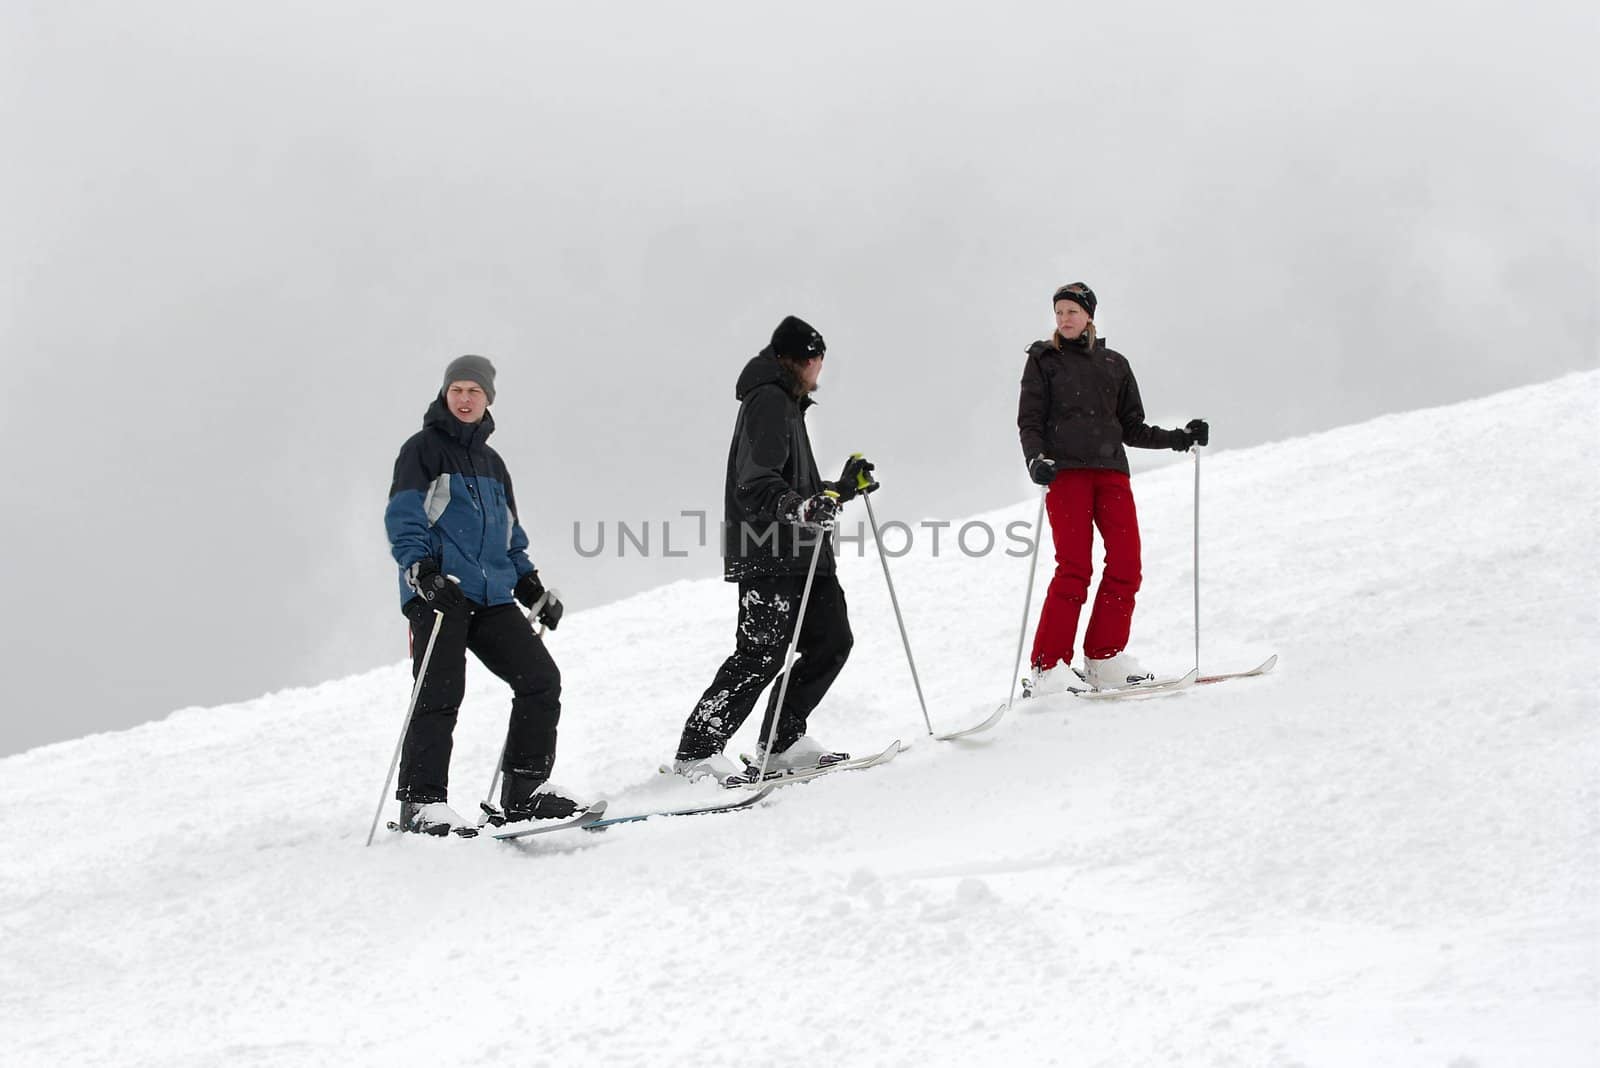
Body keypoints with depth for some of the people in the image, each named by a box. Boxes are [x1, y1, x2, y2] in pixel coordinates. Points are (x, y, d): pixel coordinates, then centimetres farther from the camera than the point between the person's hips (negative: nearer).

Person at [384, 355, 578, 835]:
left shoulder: (492, 463, 25)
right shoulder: (423, 449, 4)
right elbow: (403, 517, -7)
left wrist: (532, 587, 20)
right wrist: (420, 567, -23)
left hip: (491, 597, 7)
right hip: (438, 592, -7)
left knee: (540, 677, -3)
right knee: (441, 694, -15)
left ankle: (526, 789, 5)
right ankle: (422, 802, -12)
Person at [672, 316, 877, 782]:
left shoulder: (786, 403, 24)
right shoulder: (768, 402, -10)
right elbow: (758, 486, -22)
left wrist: (842, 489, 32)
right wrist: (803, 508, -36)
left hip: (798, 552, 11)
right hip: (768, 554, -11)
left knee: (832, 639, 5)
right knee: (761, 654, -13)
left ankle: (782, 743, 13)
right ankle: (696, 753, -8)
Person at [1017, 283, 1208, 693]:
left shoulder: (1114, 364, 18)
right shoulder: (1043, 361, 10)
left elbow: (1131, 428, 20)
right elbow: (1030, 423, 3)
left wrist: (1179, 438, 8)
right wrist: (1035, 459, -16)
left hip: (1110, 469, 4)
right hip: (1065, 470, -4)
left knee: (1126, 563, -9)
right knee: (1074, 567, -15)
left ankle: (1104, 659, -1)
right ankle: (1048, 667, -13)